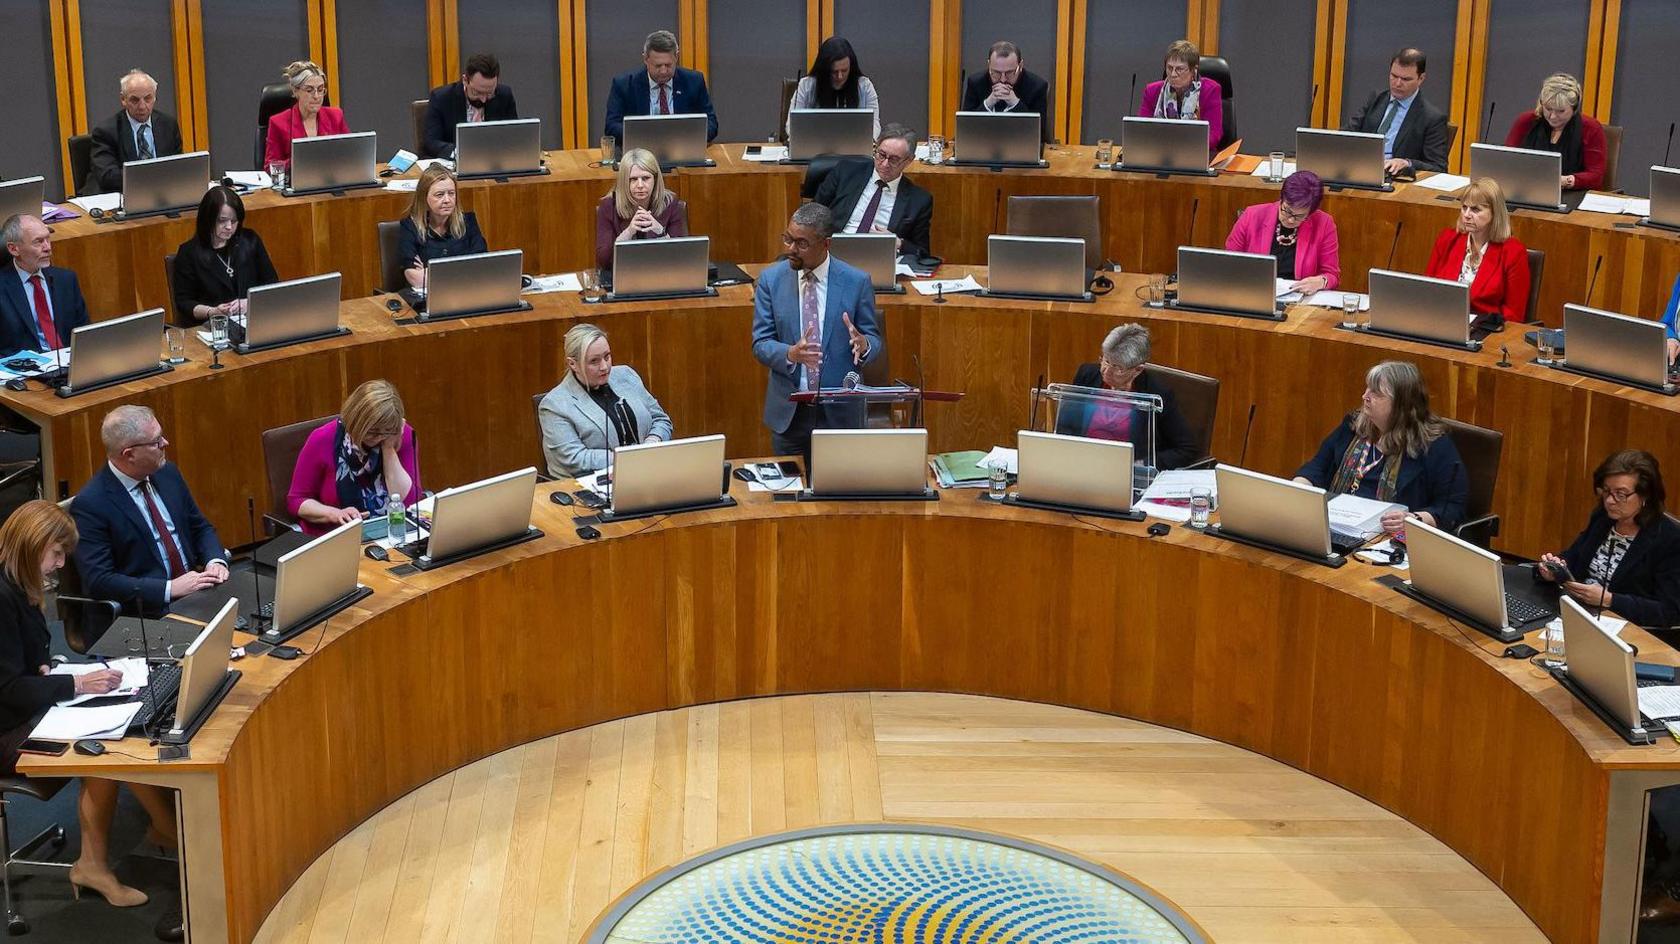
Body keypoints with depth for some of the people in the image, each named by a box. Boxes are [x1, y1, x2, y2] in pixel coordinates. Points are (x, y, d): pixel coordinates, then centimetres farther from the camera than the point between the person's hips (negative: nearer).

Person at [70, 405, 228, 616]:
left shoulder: (167, 473, 8)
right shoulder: (90, 504, -12)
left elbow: (200, 528, 20)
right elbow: (98, 581, -16)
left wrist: (215, 561, -2)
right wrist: (171, 588, -21)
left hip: (193, 592, 7)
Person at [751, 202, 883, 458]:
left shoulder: (857, 282, -6)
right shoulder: (770, 279, -2)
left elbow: (875, 341, 1)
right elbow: (760, 343, -3)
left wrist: (863, 345, -24)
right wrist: (791, 354, -24)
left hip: (839, 412, -1)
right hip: (788, 411, 1)